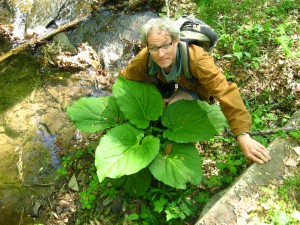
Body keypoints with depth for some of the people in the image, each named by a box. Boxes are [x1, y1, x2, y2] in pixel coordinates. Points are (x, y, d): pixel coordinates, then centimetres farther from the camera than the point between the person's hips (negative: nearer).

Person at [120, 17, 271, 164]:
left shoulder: (196, 58, -43)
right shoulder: (144, 58, -32)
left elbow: (225, 92, -50)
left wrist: (243, 136, -57)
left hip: (194, 88, -4)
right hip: (165, 82, 4)